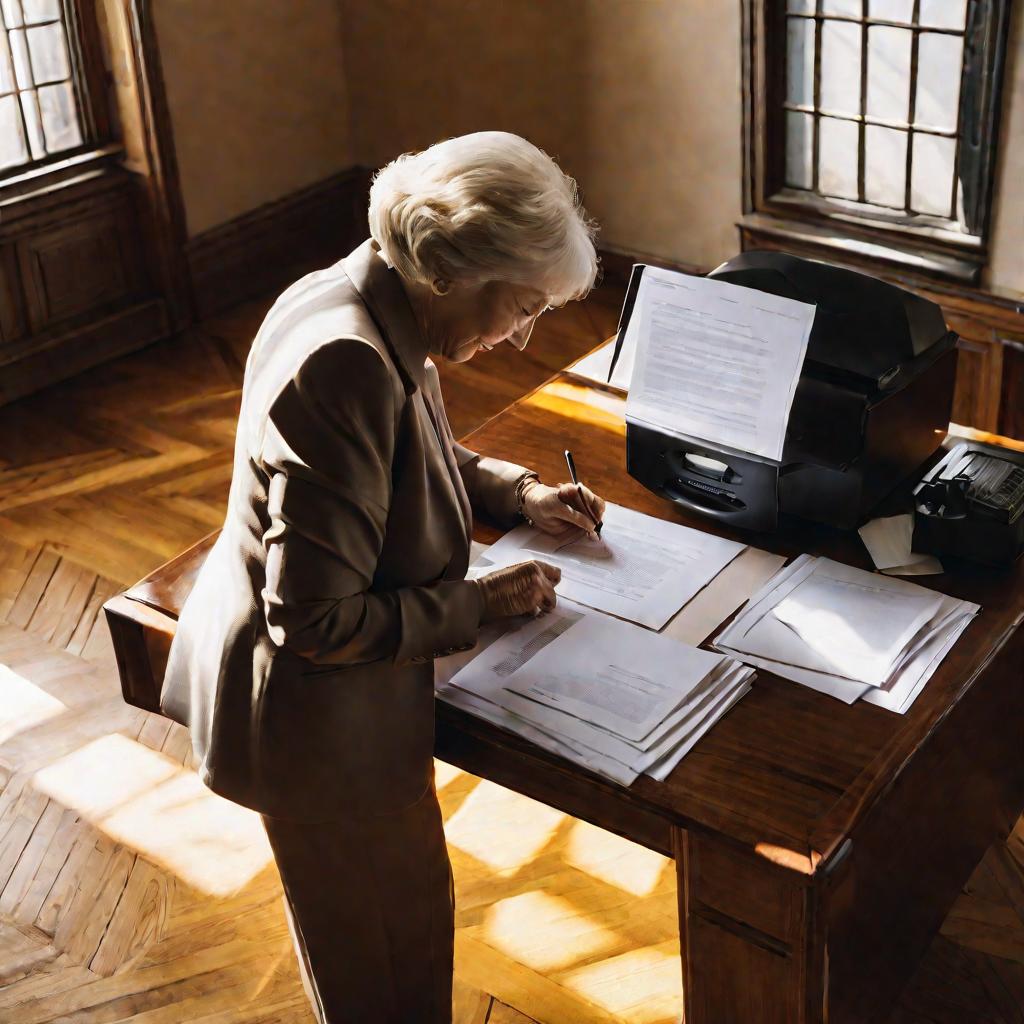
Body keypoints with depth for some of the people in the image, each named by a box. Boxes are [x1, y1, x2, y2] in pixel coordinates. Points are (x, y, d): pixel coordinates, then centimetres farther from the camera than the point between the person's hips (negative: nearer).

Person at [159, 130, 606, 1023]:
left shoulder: (370, 304, -4)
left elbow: (419, 462, 18)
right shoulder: (348, 369, -34)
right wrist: (482, 604, -20)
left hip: (311, 696, 9)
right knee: (389, 945, 17)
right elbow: (318, 621, -31)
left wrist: (516, 491, 4)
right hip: (318, 717, -9)